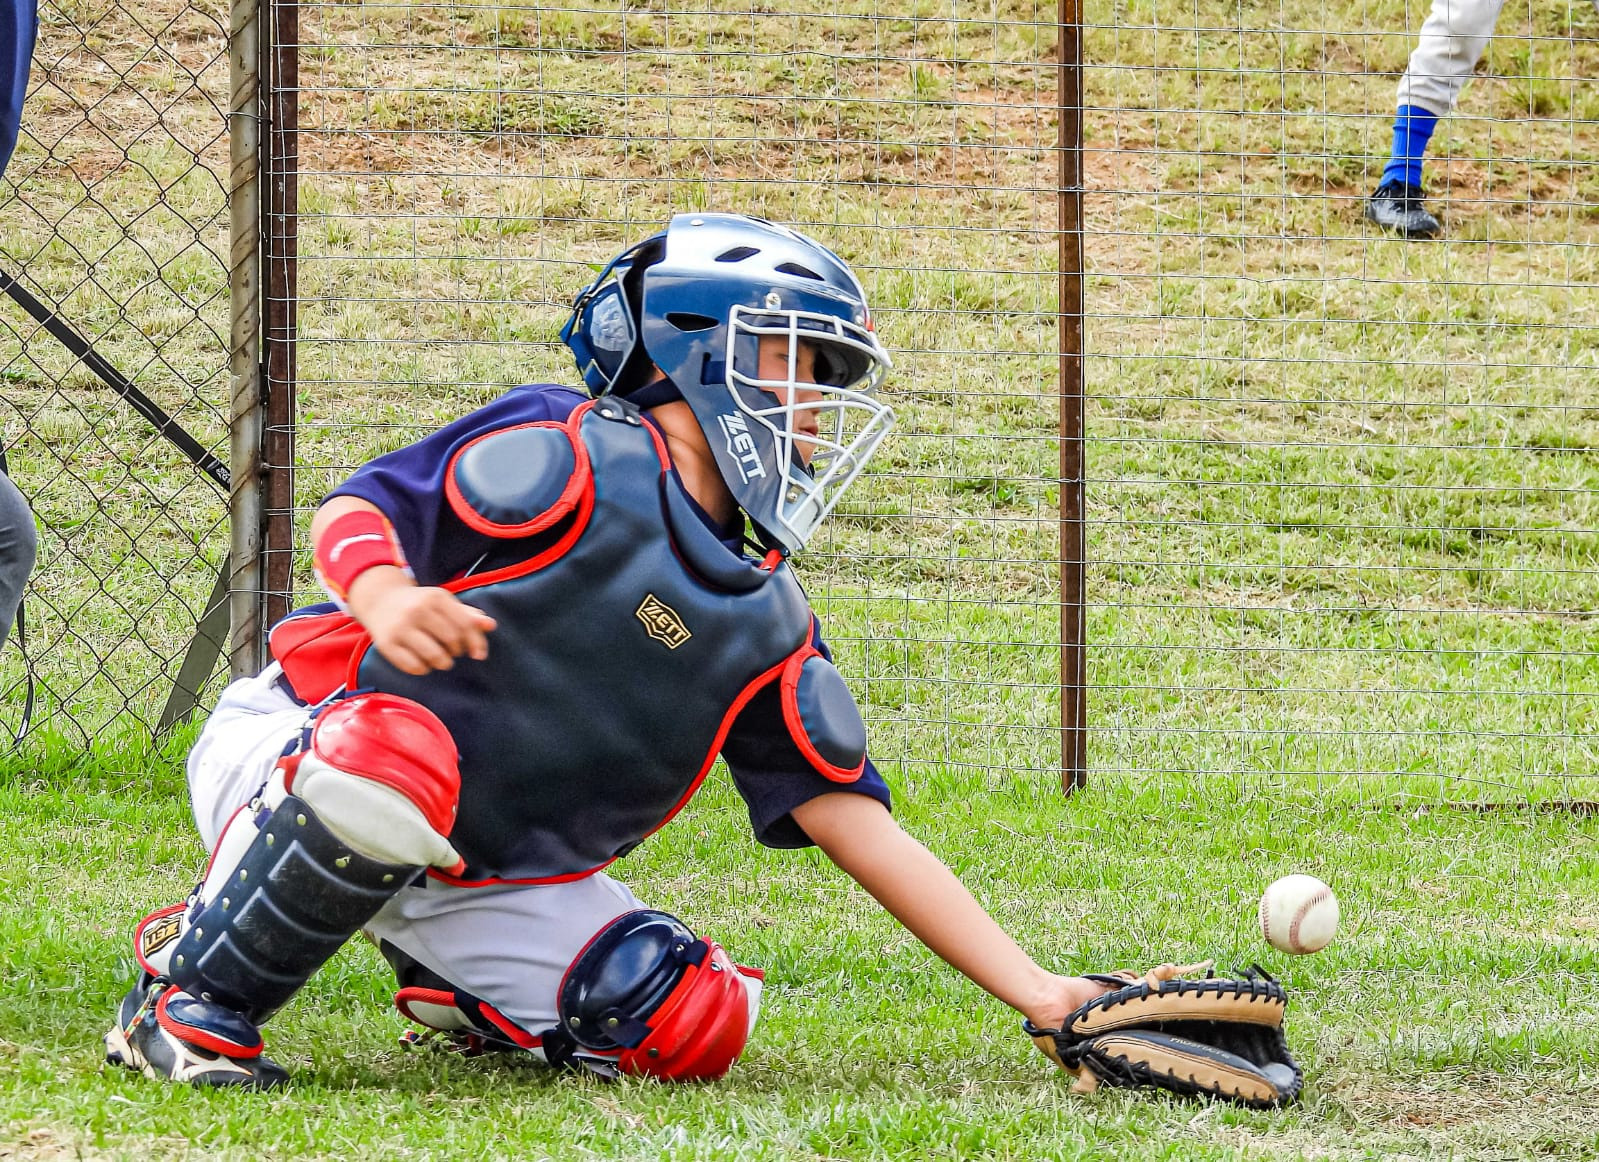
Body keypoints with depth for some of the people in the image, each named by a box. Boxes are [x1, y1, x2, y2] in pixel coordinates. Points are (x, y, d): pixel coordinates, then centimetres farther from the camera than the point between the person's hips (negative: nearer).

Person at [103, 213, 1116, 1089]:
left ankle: (454, 981, 15)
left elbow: (860, 825, 5)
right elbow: (355, 511, -15)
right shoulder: (569, 451, -11)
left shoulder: (767, 626, 6)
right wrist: (384, 596, -40)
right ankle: (192, 1000, -18)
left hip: (483, 880, 6)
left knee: (690, 1026, -13)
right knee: (391, 758, -41)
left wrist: (1035, 993, -3)